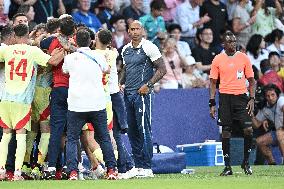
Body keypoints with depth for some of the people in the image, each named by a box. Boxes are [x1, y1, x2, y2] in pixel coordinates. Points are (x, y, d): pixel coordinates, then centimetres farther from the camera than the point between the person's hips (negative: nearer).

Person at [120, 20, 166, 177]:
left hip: (142, 94, -7)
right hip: (128, 94, 7)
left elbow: (162, 69, -7)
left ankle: (146, 168, -9)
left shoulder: (148, 47, -6)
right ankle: (138, 166, 13)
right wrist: (120, 83, 12)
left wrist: (148, 85, -15)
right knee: (132, 131, 8)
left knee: (144, 130, -10)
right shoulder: (125, 50, 15)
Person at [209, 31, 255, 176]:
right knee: (225, 131, 0)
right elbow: (213, 82, 6)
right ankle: (227, 166, 6)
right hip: (225, 97, 0)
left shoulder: (244, 58, 6)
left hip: (241, 96, 0)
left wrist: (252, 99, -1)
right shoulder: (218, 60, 4)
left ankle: (246, 162, 9)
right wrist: (212, 104, -1)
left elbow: (251, 80, 10)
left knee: (248, 129, -9)